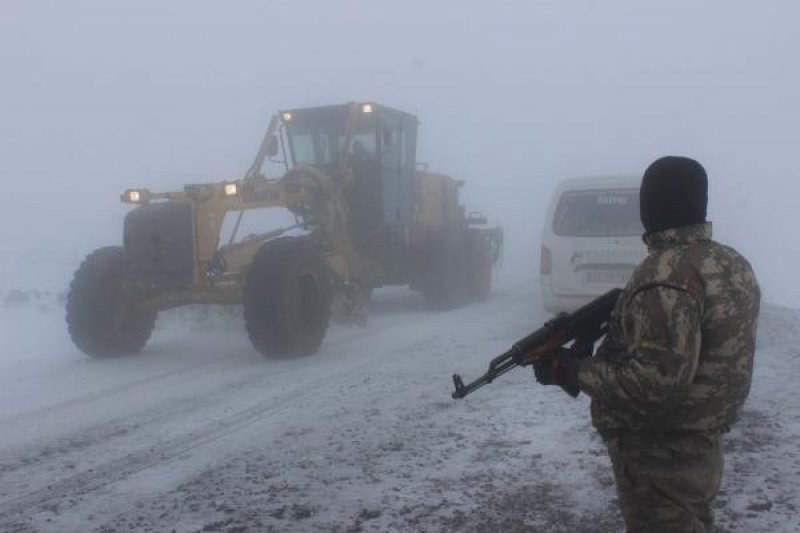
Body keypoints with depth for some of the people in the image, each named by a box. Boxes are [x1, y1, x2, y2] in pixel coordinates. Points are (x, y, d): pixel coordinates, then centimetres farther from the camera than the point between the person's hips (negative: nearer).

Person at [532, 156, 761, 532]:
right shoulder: (733, 264, 4)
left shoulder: (666, 274, -24)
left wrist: (572, 370, -22)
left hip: (659, 456, -9)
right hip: (701, 443, 9)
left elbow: (658, 381, -30)